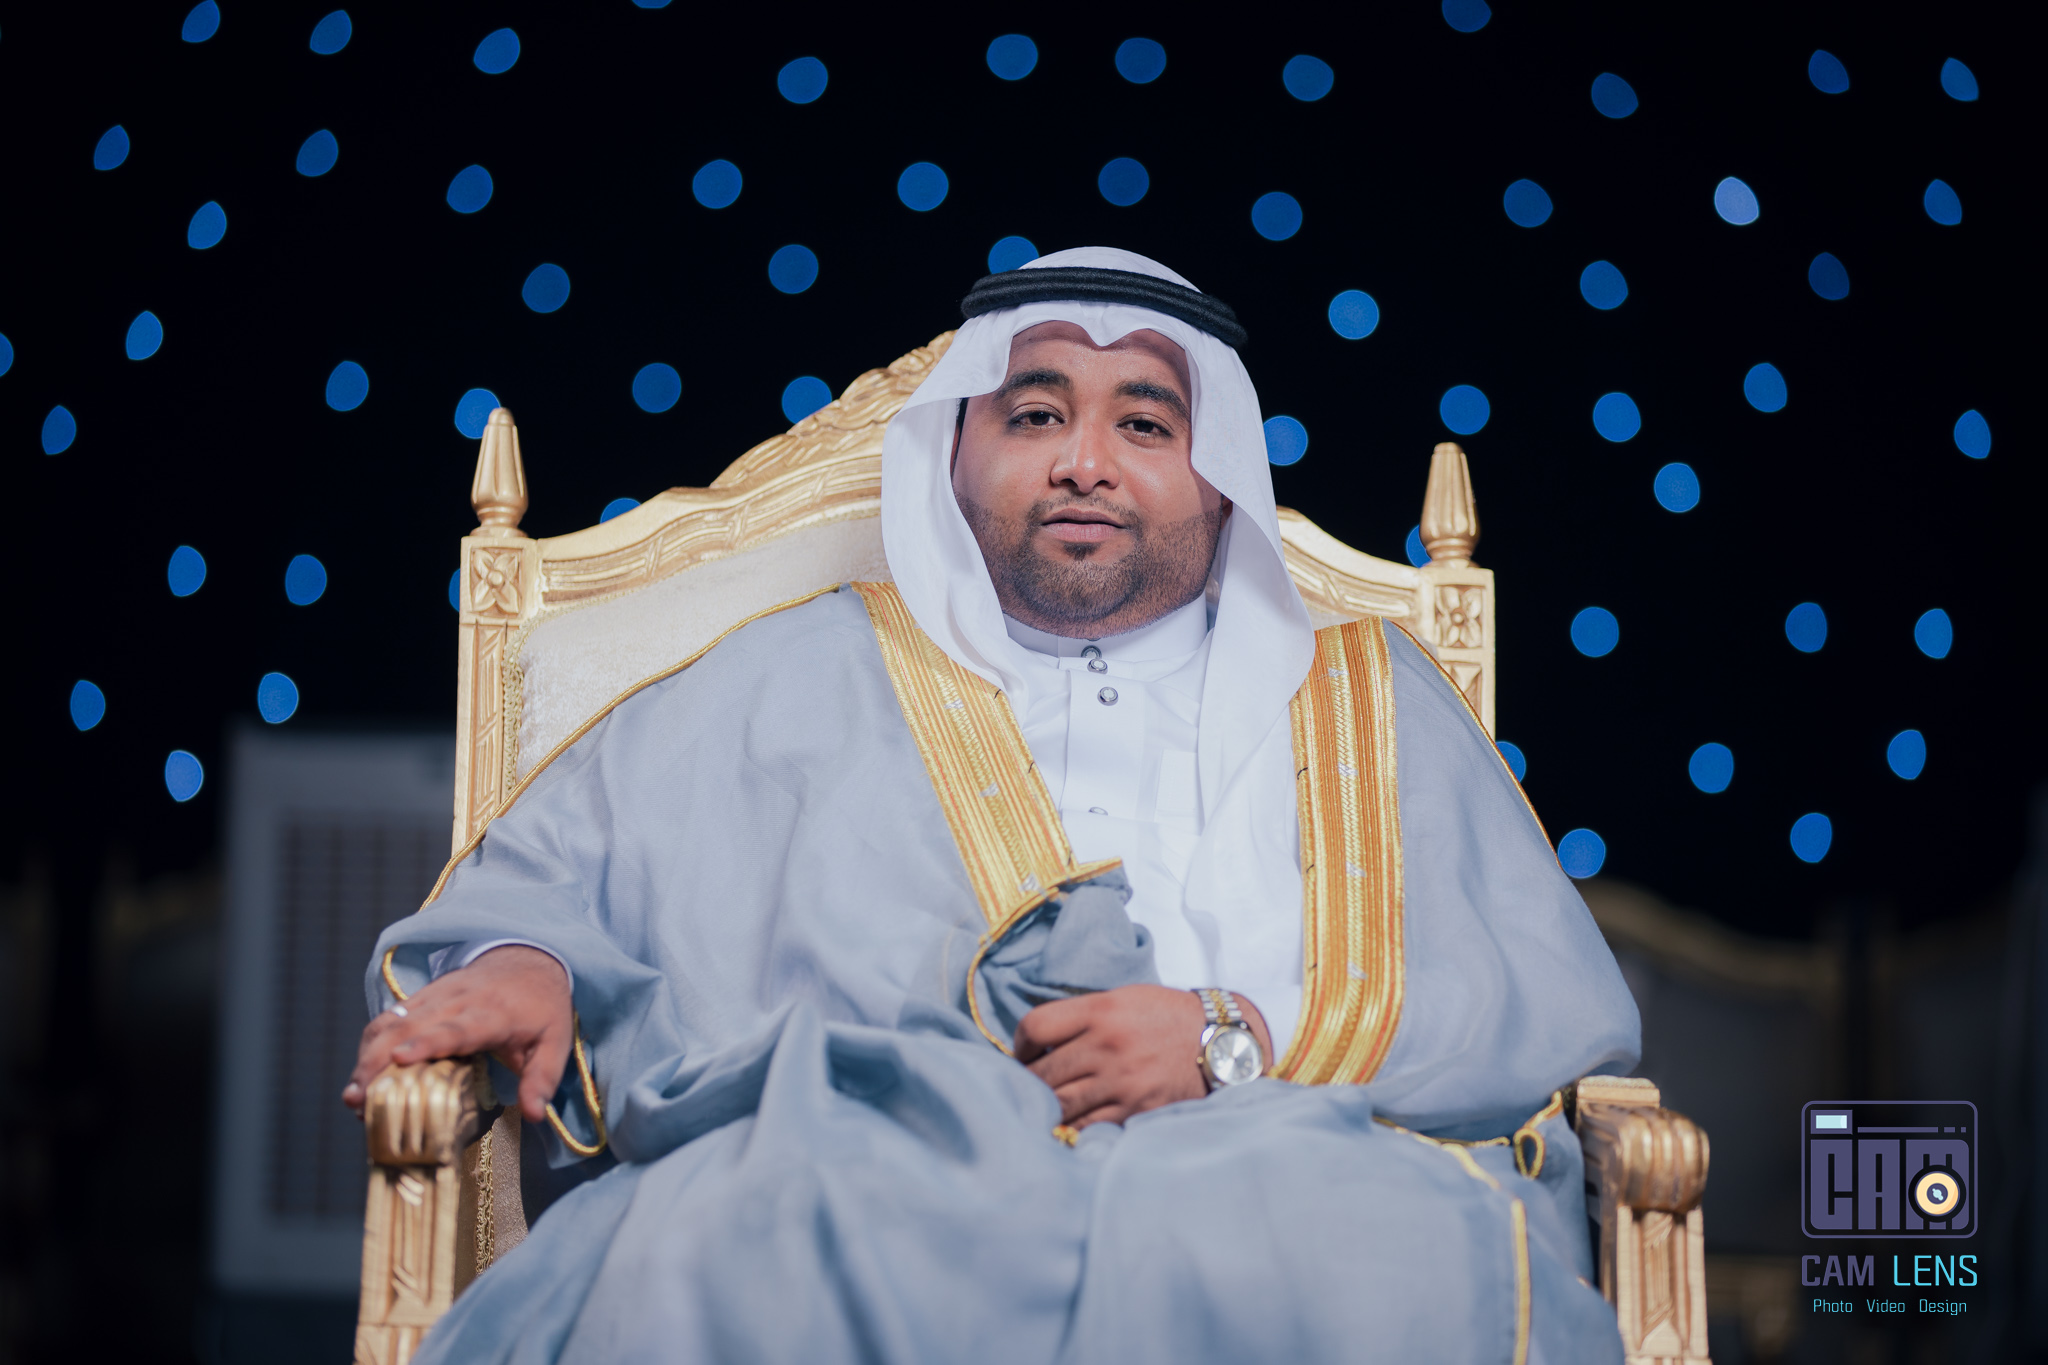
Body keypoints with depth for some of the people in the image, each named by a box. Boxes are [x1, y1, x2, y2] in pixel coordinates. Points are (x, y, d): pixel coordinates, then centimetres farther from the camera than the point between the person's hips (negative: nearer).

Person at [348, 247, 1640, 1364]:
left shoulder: (1369, 703, 25)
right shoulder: (800, 680, 27)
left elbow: (1570, 999, 12)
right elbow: (551, 874, 25)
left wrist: (1243, 1041, -4)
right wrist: (520, 965, -2)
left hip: (1265, 1200, 2)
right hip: (873, 1187, -1)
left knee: (1422, 1261, -36)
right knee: (732, 1252, -38)